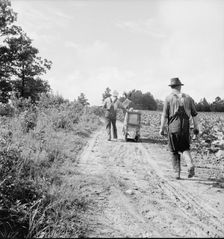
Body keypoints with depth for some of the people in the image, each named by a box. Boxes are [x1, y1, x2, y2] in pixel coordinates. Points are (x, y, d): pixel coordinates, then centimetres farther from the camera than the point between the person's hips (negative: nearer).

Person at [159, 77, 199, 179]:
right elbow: (194, 114, 7)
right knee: (185, 148, 15)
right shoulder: (188, 97, 8)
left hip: (173, 127, -2)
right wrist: (196, 127, 13)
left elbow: (164, 115, -6)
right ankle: (190, 164, -10)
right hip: (185, 127, 2)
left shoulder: (168, 98, -1)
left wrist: (162, 128, 1)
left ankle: (177, 173, 10)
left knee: (174, 151, 9)